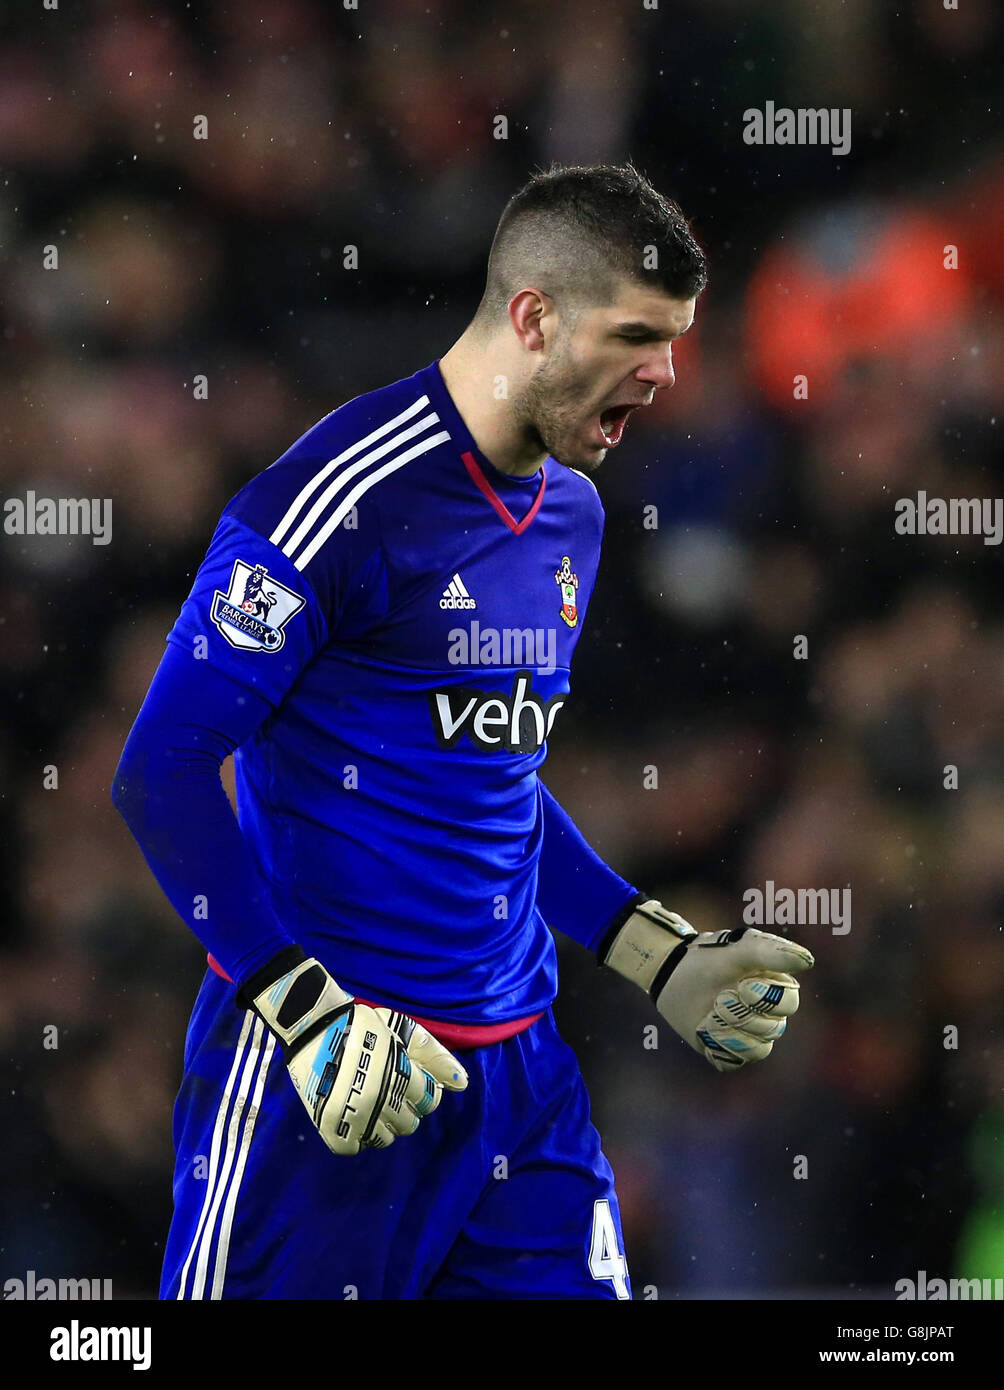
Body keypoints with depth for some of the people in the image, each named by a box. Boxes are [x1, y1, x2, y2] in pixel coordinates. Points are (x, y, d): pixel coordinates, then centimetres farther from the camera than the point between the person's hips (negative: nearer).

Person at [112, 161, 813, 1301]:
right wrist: (310, 1015, -20)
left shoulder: (571, 512, 13)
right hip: (322, 1075, -7)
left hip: (518, 1068, 7)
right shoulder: (350, 495, -14)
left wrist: (658, 957, 18)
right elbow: (160, 773, -14)